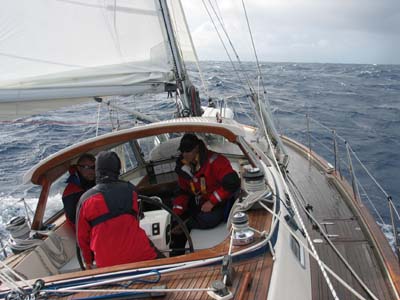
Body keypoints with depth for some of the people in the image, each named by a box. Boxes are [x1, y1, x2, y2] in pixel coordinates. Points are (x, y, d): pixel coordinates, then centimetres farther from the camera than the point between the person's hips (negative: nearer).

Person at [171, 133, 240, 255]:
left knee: (208, 219, -34)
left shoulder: (214, 161, -23)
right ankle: (177, 253, 14)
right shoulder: (184, 167, 1)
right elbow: (183, 192, 11)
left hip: (219, 204, -7)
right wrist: (176, 214, -3)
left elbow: (232, 183, -29)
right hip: (198, 203, 7)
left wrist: (211, 202, -26)